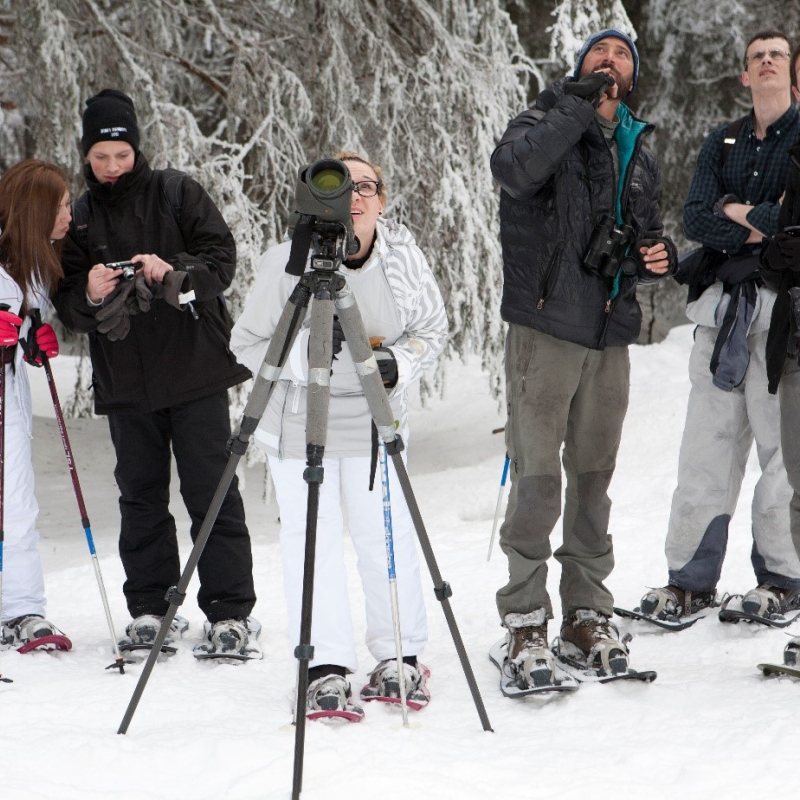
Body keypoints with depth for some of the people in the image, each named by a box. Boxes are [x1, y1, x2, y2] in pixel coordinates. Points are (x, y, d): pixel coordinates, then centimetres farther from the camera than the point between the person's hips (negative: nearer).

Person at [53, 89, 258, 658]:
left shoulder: (177, 193, 2)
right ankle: (150, 609, 16)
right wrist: (88, 294, -15)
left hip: (195, 372, -3)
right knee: (141, 497, 7)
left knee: (212, 493, -4)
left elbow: (223, 259, -3)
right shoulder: (80, 217, 11)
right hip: (125, 381, 3)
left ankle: (232, 613, -2)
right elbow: (67, 305, 7)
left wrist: (174, 270, -20)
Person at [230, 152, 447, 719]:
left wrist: (399, 364, -14)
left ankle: (402, 658, 18)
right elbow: (247, 343, -8)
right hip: (299, 420, -2)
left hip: (373, 417, 2)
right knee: (311, 540, -3)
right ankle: (326, 670, 3)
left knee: (385, 536, 2)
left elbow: (432, 330, 6)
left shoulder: (404, 257, -7)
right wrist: (305, 353, -25)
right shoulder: (288, 262, -15)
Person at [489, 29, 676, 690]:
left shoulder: (639, 152, 18)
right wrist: (575, 106, -20)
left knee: (594, 476, 10)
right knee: (537, 476, -8)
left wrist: (657, 254, 7)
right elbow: (513, 170, -23)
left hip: (610, 336, 6)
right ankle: (525, 623, -2)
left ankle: (588, 615, 19)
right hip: (545, 330, -5)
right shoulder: (547, 125, 0)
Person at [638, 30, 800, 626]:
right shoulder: (722, 144, 19)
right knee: (707, 445, 2)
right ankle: (692, 580, 6)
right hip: (723, 304, 4)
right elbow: (696, 217, 5)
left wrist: (740, 212, -3)